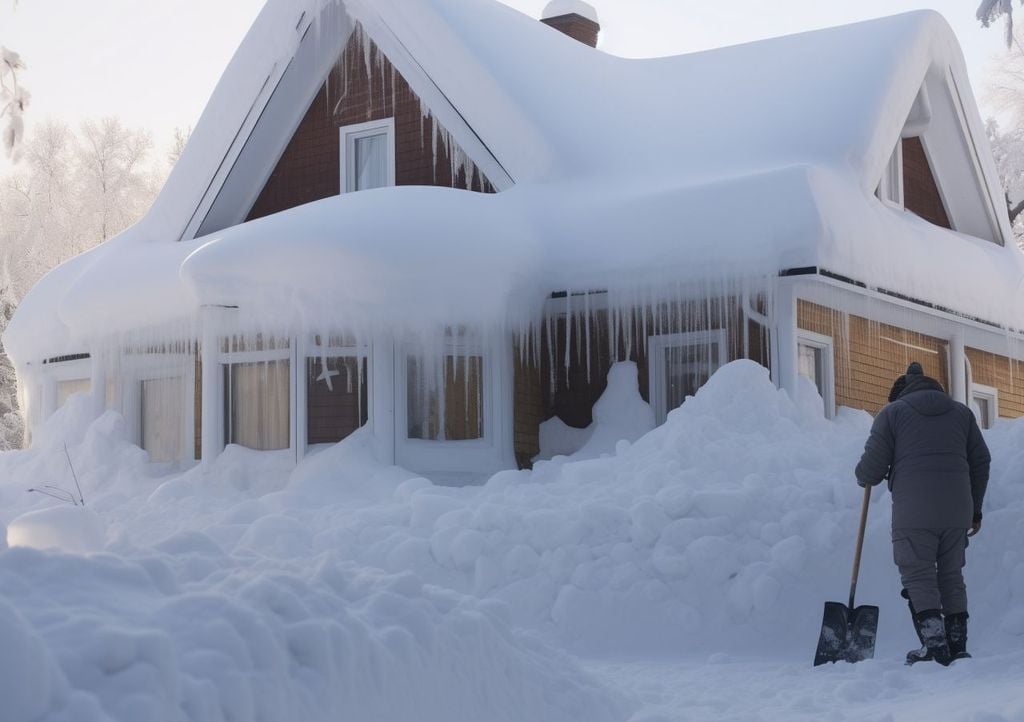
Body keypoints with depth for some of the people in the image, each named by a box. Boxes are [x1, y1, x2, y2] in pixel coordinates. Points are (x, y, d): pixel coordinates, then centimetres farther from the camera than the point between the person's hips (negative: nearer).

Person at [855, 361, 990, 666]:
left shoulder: (892, 412, 7)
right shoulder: (961, 412, 19)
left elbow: (872, 466, 1)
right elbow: (981, 461, 16)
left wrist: (862, 477, 24)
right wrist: (975, 509, 22)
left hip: (914, 512, -4)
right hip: (956, 510, 4)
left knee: (918, 576, 0)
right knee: (951, 575, 13)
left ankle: (935, 645, -11)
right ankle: (957, 646, 12)